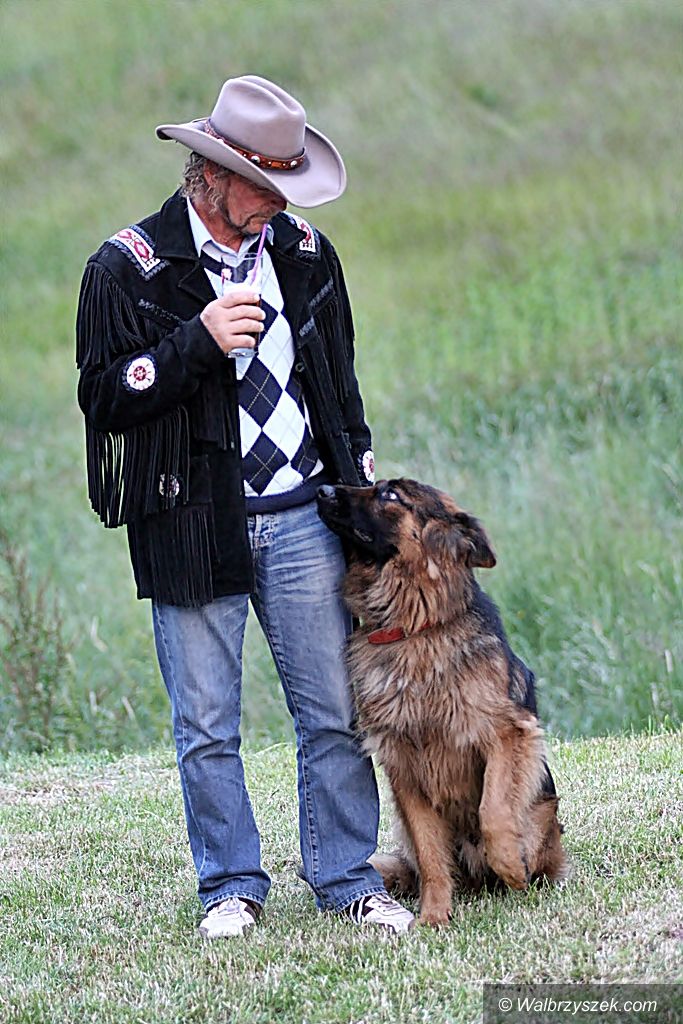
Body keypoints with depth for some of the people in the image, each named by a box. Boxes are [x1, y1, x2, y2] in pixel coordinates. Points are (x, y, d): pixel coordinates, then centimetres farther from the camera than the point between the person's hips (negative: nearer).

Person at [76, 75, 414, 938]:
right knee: (206, 727, 3)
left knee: (335, 713, 2)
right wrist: (198, 342, -19)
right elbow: (104, 397, -8)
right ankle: (232, 888, 15)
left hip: (303, 519, 3)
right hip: (193, 526, -3)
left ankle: (347, 881, 13)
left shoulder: (305, 253, 9)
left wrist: (357, 472, 14)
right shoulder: (129, 267, -4)